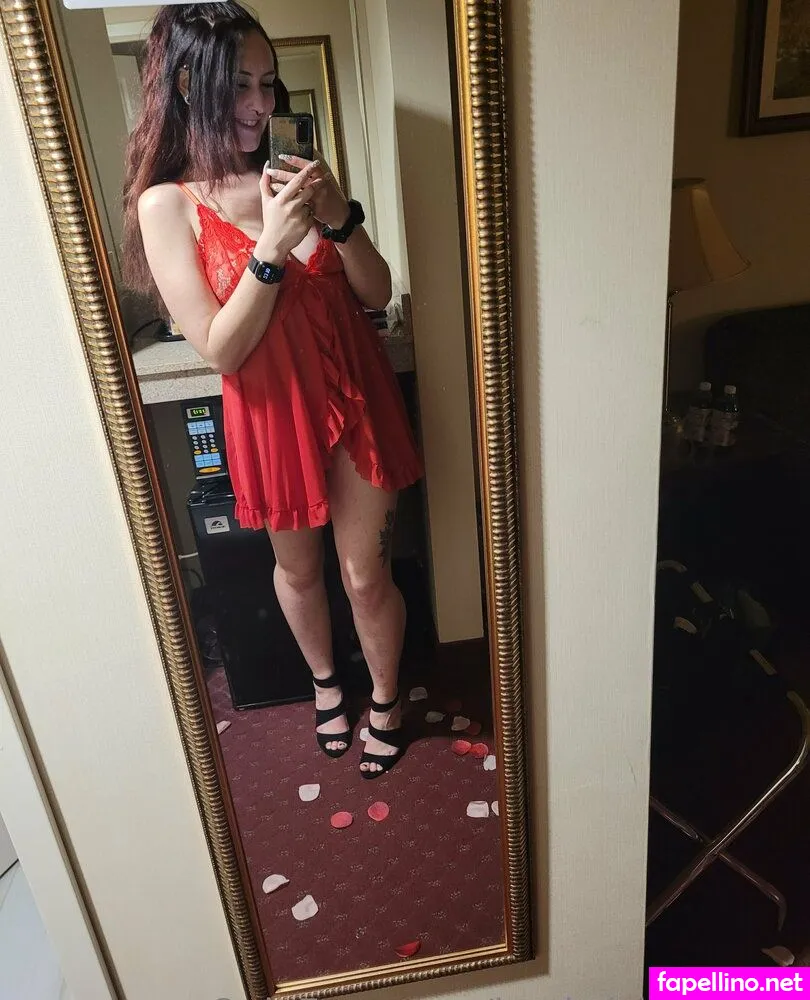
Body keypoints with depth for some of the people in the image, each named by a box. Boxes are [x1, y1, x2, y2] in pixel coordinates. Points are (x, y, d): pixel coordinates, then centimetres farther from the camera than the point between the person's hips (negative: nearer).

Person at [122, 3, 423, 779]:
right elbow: (221, 350, -16)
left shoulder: (295, 176, 0)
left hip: (354, 399, 2)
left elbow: (377, 294, 0)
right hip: (271, 416, -2)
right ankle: (325, 681, 49)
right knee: (297, 569, 20)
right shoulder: (167, 203, -10)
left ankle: (385, 699, 37)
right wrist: (271, 247, -25)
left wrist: (339, 219, -17)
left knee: (366, 576, 9)